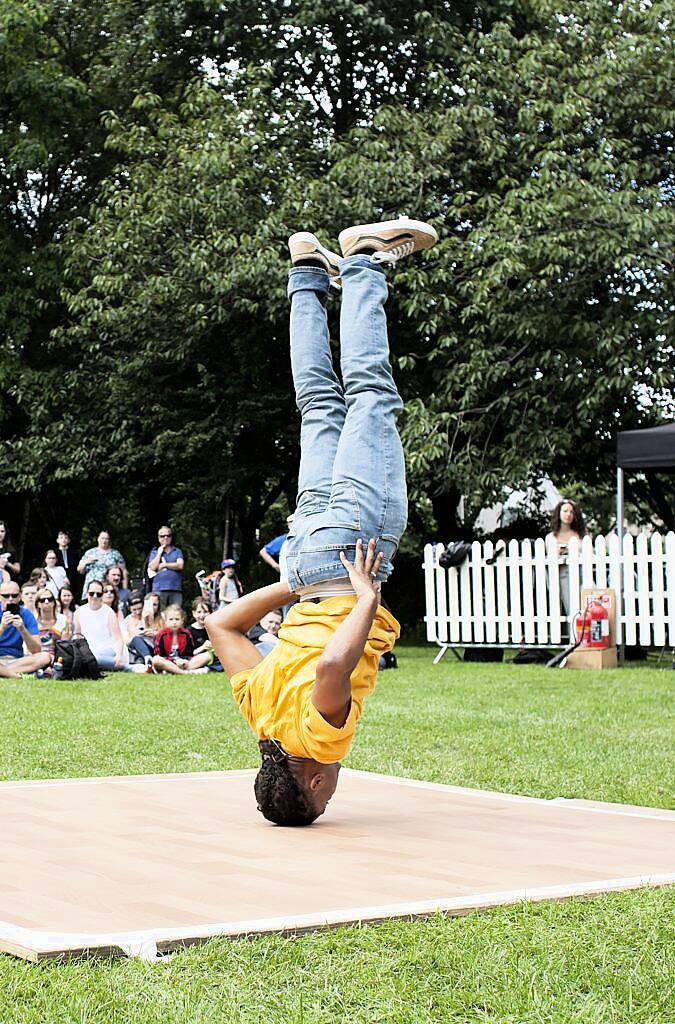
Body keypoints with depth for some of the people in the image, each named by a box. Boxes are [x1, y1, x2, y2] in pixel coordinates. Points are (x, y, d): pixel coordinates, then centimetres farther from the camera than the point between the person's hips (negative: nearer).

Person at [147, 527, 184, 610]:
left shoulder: (177, 551, 15)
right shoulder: (154, 552, 15)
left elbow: (180, 565, -2)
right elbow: (152, 567, 0)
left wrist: (164, 565, -2)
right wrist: (159, 553, 2)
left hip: (176, 590, 0)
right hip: (159, 589, 0)